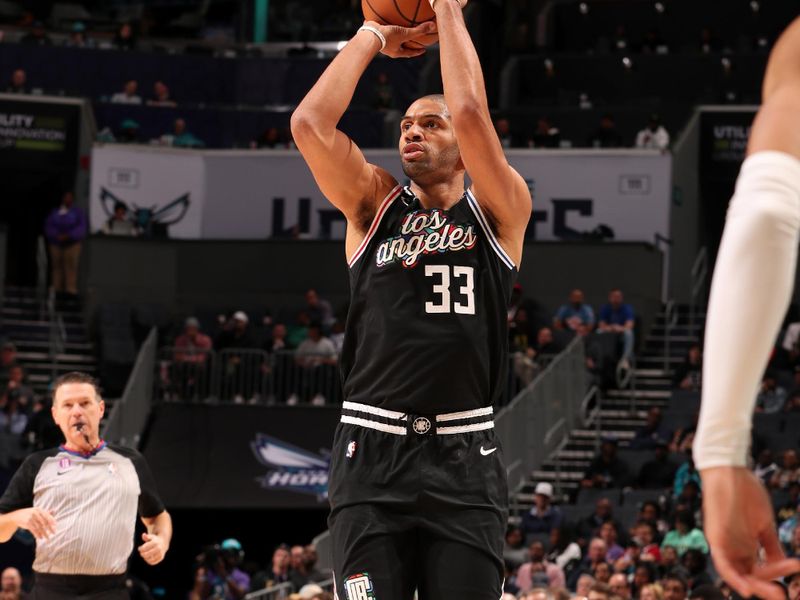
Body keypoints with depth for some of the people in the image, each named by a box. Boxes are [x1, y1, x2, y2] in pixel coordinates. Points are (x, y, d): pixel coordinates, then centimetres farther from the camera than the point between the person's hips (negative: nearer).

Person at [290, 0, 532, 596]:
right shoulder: (375, 205, 13)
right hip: (372, 453, 1)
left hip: (463, 457, -1)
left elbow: (471, 112, -9)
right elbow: (309, 122, -1)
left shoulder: (500, 212, 7)